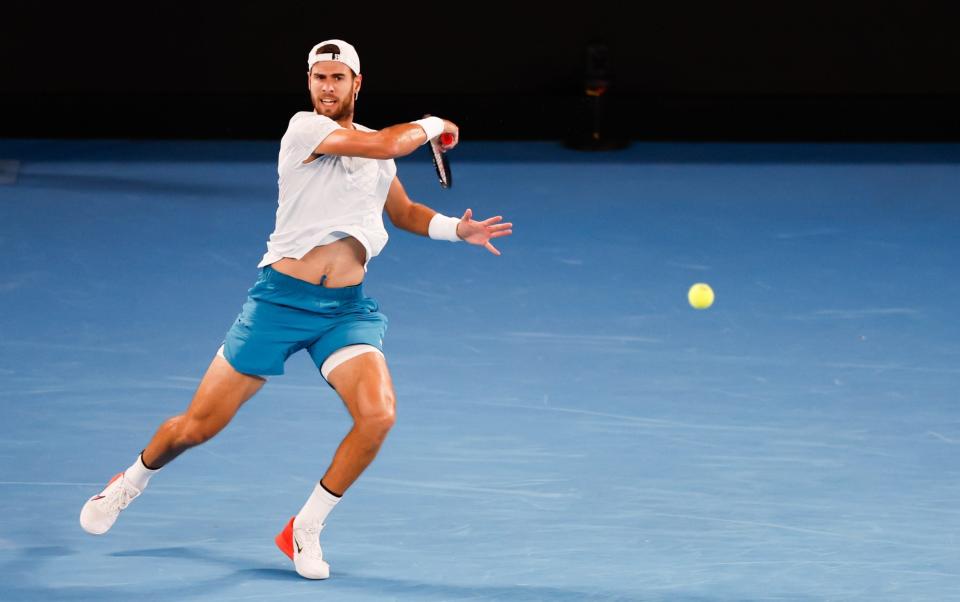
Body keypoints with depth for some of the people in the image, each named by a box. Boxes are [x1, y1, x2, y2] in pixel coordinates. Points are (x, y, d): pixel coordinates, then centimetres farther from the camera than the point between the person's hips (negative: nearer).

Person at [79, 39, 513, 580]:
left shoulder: (375, 150, 13)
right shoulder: (305, 129, -8)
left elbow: (405, 211, 30)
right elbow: (388, 145, -19)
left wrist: (457, 229, 13)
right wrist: (432, 125, -1)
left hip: (348, 308, 4)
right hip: (281, 298, -4)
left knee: (378, 414, -22)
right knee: (198, 427, 1)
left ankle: (306, 530, -2)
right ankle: (131, 483, 35)